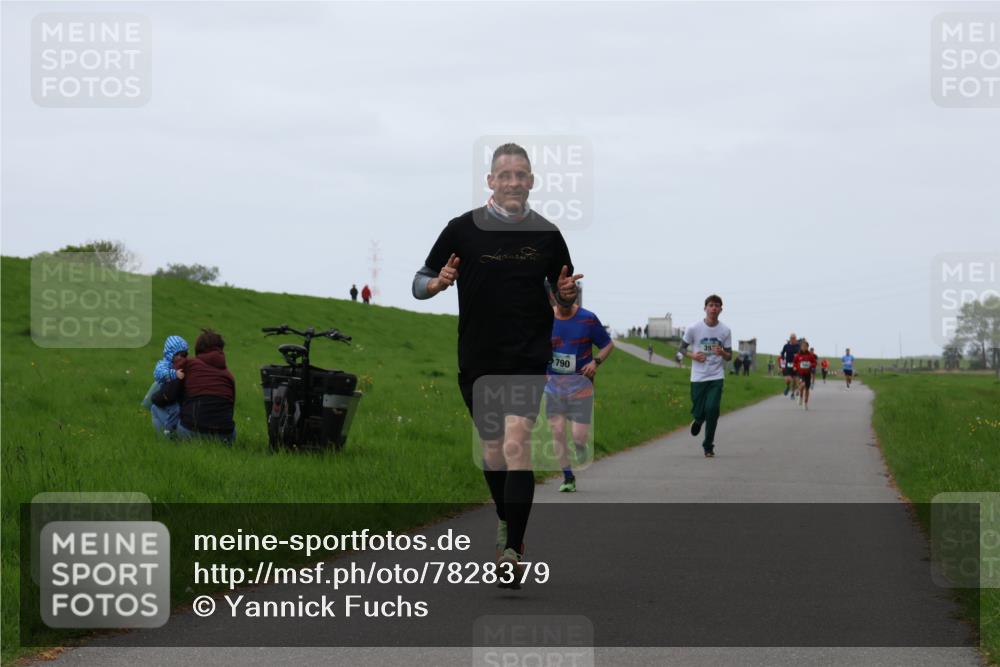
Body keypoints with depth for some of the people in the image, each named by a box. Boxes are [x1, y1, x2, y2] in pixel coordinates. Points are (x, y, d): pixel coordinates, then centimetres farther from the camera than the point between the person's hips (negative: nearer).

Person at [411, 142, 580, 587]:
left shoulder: (547, 234, 3)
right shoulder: (463, 229, 0)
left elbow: (563, 295, 15)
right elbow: (419, 283, 3)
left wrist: (567, 294, -8)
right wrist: (437, 284, -19)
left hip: (529, 357, -2)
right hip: (477, 359, 2)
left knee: (516, 444, -18)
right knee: (493, 449, 13)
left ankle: (512, 551, -21)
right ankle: (506, 520, 41)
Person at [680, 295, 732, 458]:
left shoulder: (725, 331, 0)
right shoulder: (694, 328, -4)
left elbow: (729, 356, 7)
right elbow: (682, 347, 8)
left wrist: (722, 353, -16)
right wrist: (693, 355, -12)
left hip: (716, 377, 0)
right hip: (698, 377, 0)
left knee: (712, 409, -15)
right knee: (698, 412, -1)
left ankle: (708, 446, 0)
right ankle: (698, 421, 39)